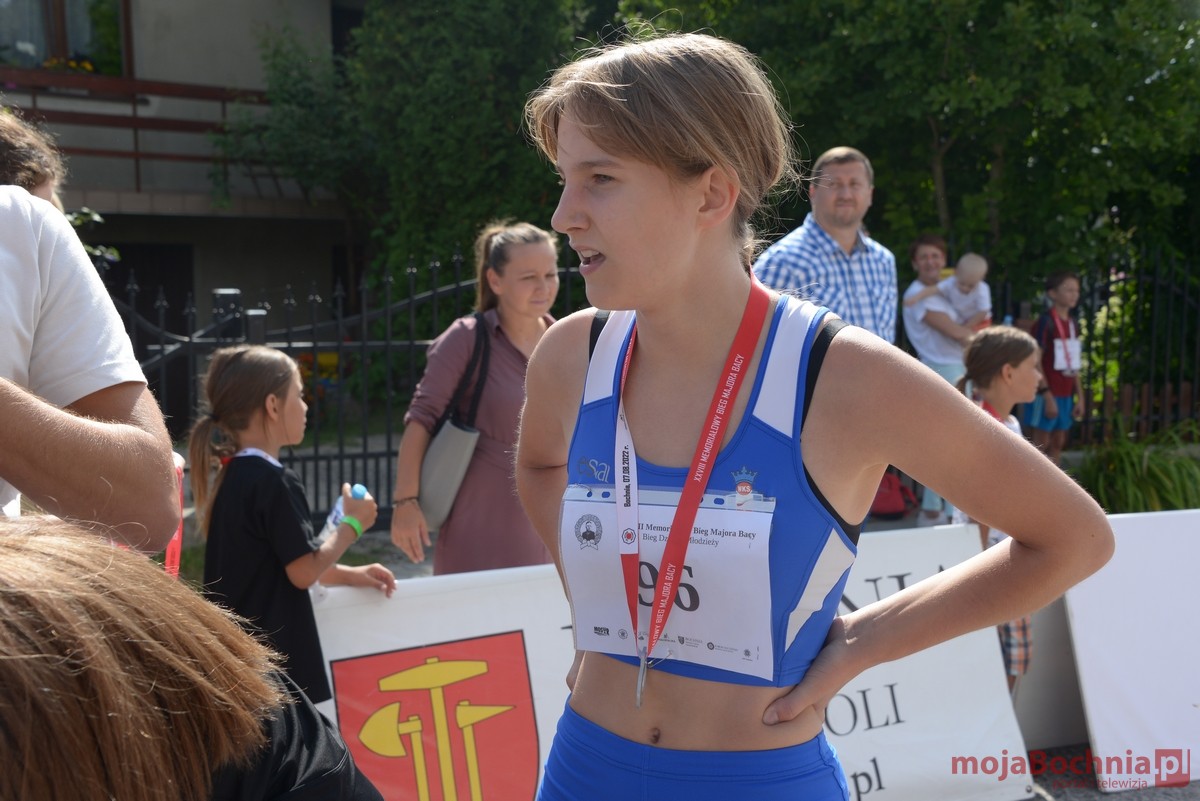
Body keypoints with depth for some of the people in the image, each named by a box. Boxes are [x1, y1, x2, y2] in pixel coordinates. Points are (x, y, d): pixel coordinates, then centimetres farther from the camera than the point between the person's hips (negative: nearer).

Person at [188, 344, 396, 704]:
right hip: (273, 656, -10)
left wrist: (349, 575, 17)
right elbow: (304, 571, -16)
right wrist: (352, 526, -2)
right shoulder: (274, 481, -17)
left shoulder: (232, 475, 12)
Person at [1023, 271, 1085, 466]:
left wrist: (1080, 396, 12)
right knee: (1041, 444, -4)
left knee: (1058, 443, 11)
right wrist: (1047, 395, -17)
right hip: (1046, 394, -7)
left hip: (1065, 394, 7)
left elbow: (1074, 364, 14)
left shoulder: (1071, 323, 10)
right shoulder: (1046, 322, -13)